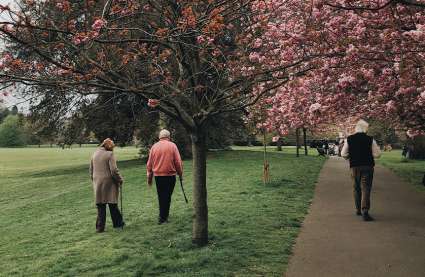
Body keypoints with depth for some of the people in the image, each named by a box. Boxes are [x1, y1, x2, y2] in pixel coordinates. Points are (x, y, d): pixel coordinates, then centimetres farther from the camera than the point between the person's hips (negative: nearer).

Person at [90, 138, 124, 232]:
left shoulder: (95, 154, 10)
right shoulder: (110, 154, -10)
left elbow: (91, 170, 15)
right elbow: (114, 170, -15)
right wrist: (120, 180, -2)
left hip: (97, 183, 5)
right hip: (108, 183, -5)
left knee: (100, 205, 8)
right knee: (113, 204, 8)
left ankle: (100, 227, 8)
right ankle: (117, 223, 20)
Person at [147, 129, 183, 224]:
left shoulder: (154, 146, 4)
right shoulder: (172, 146, -4)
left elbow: (149, 164, 6)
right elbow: (178, 162, -6)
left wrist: (149, 178, 14)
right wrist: (180, 174, 8)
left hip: (157, 176, 3)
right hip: (170, 175, -3)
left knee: (161, 196, 14)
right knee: (167, 196, 3)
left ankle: (163, 215, 26)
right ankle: (162, 218, 3)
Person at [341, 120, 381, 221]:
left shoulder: (349, 139, -3)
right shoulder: (370, 139, -7)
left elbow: (343, 154, 0)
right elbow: (377, 154, -5)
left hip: (354, 166, 2)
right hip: (367, 166, -2)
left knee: (357, 188, 17)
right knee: (366, 188, -3)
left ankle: (358, 210, 28)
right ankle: (365, 211, -14)